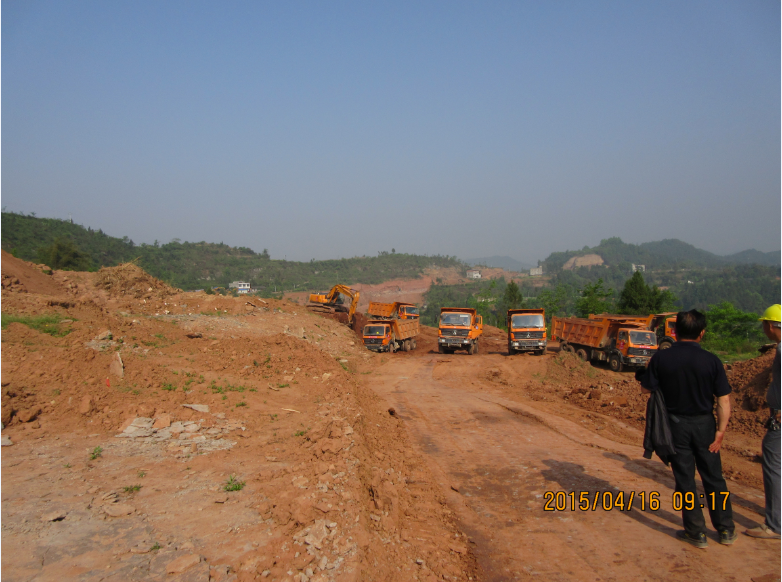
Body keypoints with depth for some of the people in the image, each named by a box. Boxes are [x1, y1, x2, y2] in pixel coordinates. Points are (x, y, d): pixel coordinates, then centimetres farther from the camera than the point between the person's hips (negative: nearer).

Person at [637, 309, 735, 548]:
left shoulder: (661, 358, -11)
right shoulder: (711, 360, -10)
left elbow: (646, 388, -3)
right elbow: (724, 399, -10)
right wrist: (720, 430, -3)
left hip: (676, 423, -1)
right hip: (704, 423, 1)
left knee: (685, 479, 9)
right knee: (714, 478, 15)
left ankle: (696, 532, 15)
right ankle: (726, 530, 26)